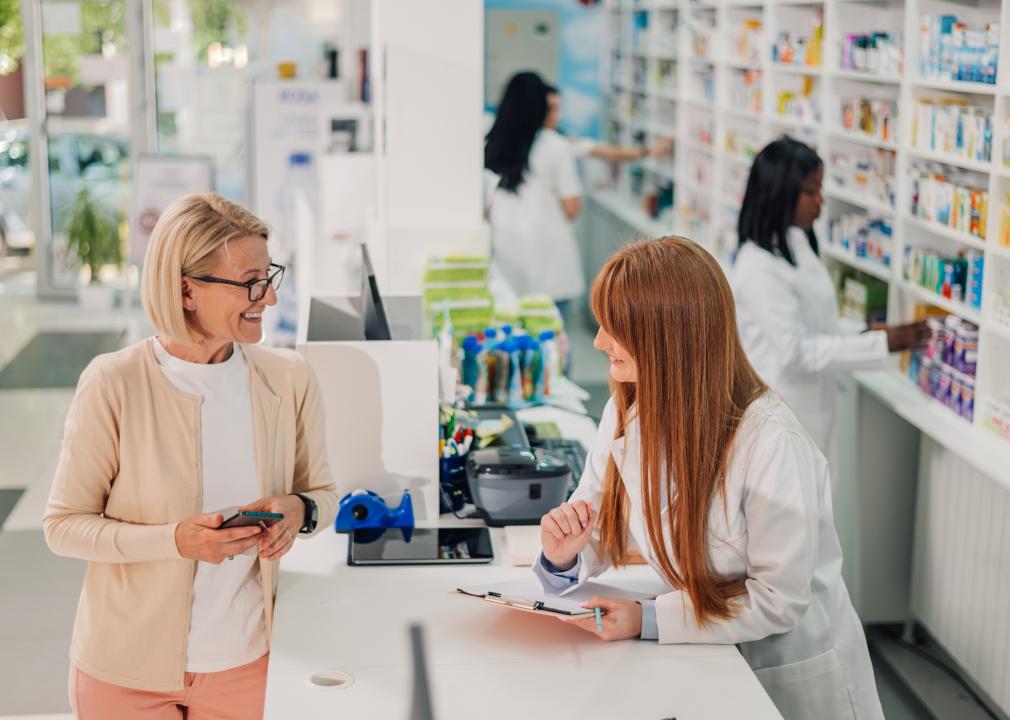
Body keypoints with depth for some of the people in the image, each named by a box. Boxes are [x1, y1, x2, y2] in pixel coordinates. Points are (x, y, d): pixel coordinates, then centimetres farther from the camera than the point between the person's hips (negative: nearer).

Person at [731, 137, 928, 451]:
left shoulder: (796, 247, 6)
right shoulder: (759, 267, -23)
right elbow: (795, 350, -25)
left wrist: (863, 333, -2)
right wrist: (880, 344, -23)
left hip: (804, 407, 9)